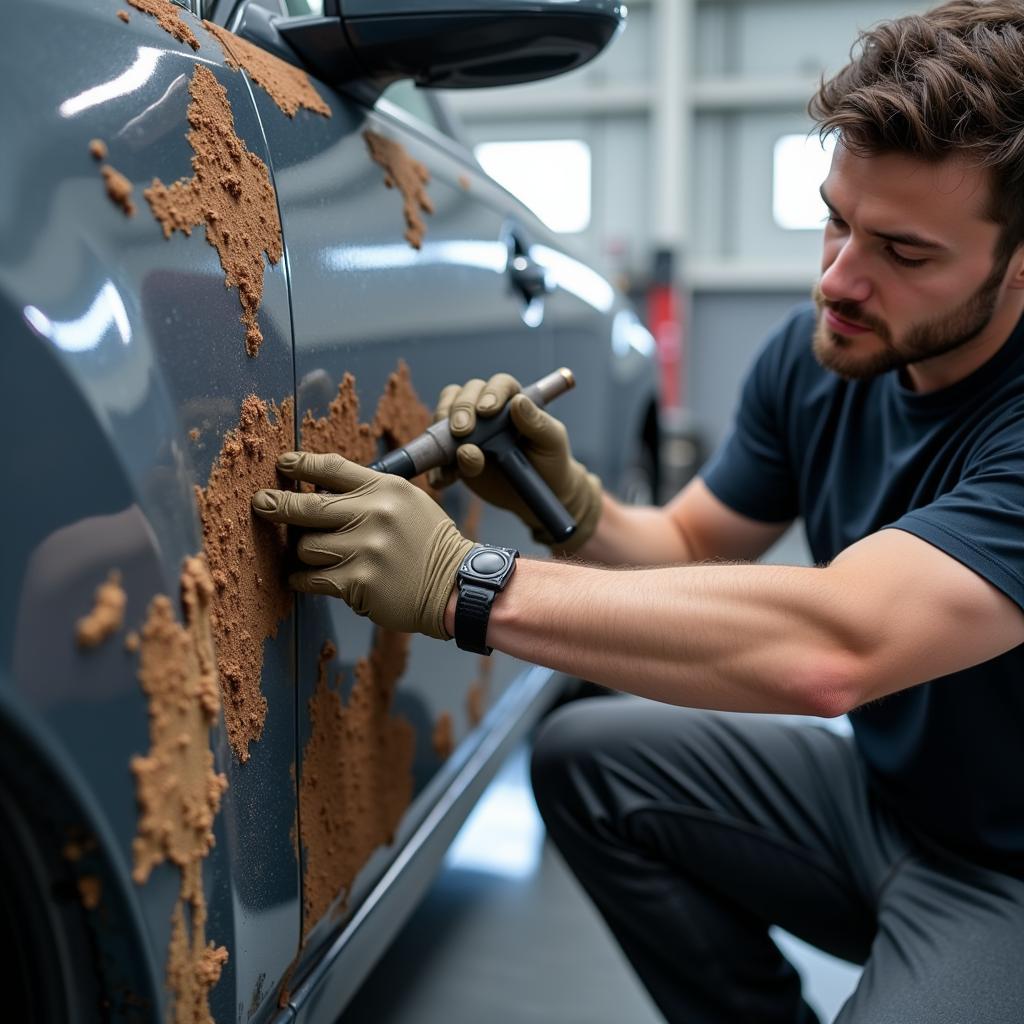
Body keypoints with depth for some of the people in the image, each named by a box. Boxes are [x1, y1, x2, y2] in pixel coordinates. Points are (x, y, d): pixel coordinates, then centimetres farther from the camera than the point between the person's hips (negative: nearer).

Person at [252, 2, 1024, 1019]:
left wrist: (461, 581, -40)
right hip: (877, 786, 6)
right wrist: (567, 504, -20)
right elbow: (689, 550, 2)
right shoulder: (815, 352, -7)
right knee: (587, 755, -6)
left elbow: (833, 647, -42)